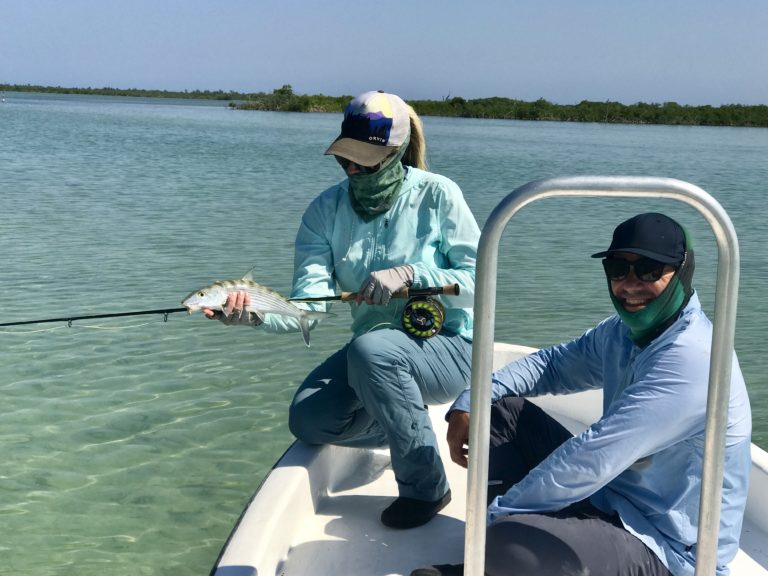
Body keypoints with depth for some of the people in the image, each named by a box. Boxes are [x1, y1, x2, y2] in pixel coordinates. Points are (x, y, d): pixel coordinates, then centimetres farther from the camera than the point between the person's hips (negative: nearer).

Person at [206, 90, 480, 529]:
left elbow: (478, 283, -13)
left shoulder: (436, 195, -11)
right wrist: (257, 313, -35)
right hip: (377, 349, 5)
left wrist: (409, 273, -28)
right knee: (309, 420, -17)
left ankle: (426, 488, -15)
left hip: (449, 345, -4)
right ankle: (408, 430, 13)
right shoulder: (327, 210, -2)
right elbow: (310, 301, -15)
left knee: (371, 349, -35)